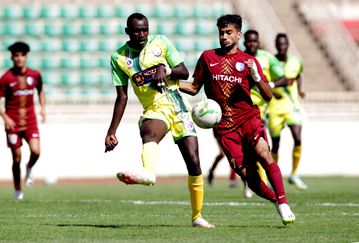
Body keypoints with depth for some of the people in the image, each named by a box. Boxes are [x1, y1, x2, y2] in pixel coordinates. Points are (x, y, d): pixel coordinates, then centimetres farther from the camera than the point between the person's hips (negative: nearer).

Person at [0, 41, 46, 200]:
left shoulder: (35, 75, 1)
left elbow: (40, 90, 22)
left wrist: (42, 107, 9)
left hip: (30, 121, 2)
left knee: (35, 151, -18)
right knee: (17, 157, 1)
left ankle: (29, 169, 17)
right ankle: (17, 190, 19)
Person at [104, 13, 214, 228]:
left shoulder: (161, 42, 3)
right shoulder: (119, 57, 4)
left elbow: (184, 73, 4)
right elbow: (122, 97, 7)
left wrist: (165, 70, -18)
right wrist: (112, 132, 2)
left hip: (178, 105, 1)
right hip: (154, 110, -1)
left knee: (193, 161, -5)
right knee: (148, 133, -38)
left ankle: (197, 216, 9)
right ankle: (148, 172, -71)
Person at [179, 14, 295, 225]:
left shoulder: (249, 61, 7)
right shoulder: (207, 57, 11)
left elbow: (268, 96, 5)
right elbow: (195, 88, 18)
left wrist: (256, 77, -14)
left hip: (248, 118, -1)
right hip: (224, 125, 1)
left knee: (264, 154, -26)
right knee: (246, 174, -8)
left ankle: (283, 203, -22)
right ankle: (276, 200, 13)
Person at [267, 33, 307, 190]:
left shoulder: (295, 61, 4)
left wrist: (299, 90, 7)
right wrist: (273, 92, -19)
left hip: (292, 106, 2)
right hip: (275, 108, -2)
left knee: (298, 139, -14)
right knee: (275, 145, 3)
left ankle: (294, 175, 1)